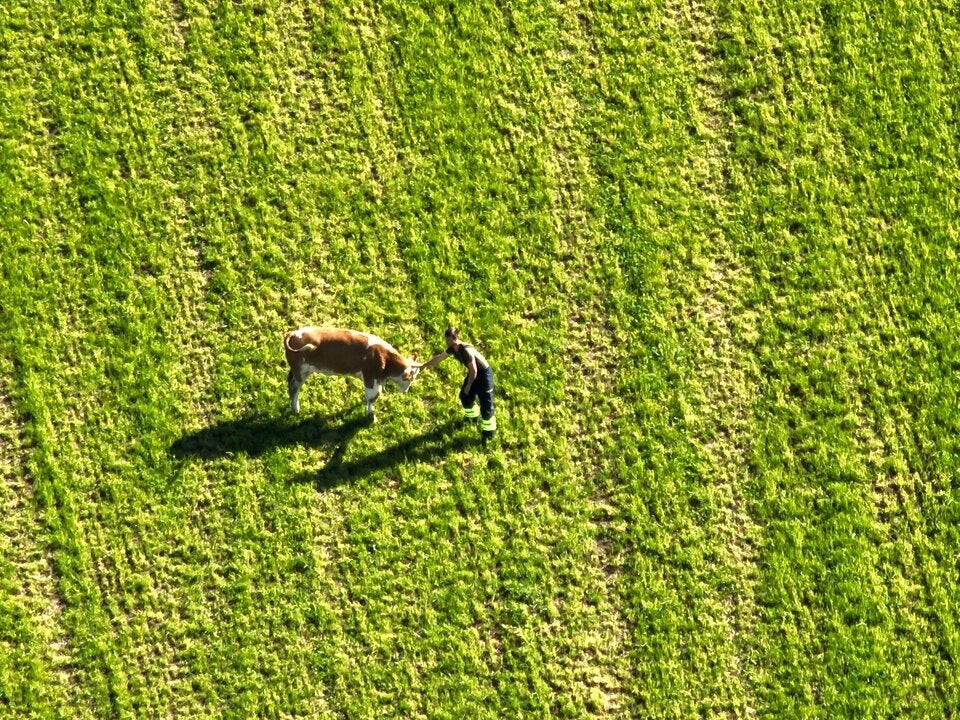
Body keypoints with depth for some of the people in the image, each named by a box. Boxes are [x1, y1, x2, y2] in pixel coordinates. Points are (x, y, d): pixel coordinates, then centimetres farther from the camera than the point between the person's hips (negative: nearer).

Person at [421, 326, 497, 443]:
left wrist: (468, 386, -14)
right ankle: (472, 416, 49)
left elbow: (474, 370, -27)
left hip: (484, 374, -9)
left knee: (486, 404, -3)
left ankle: (489, 431, 12)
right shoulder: (453, 349, -5)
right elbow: (439, 357, 11)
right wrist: (425, 366, 21)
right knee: (464, 396, 22)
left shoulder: (466, 350, -33)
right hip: (473, 373, 9)